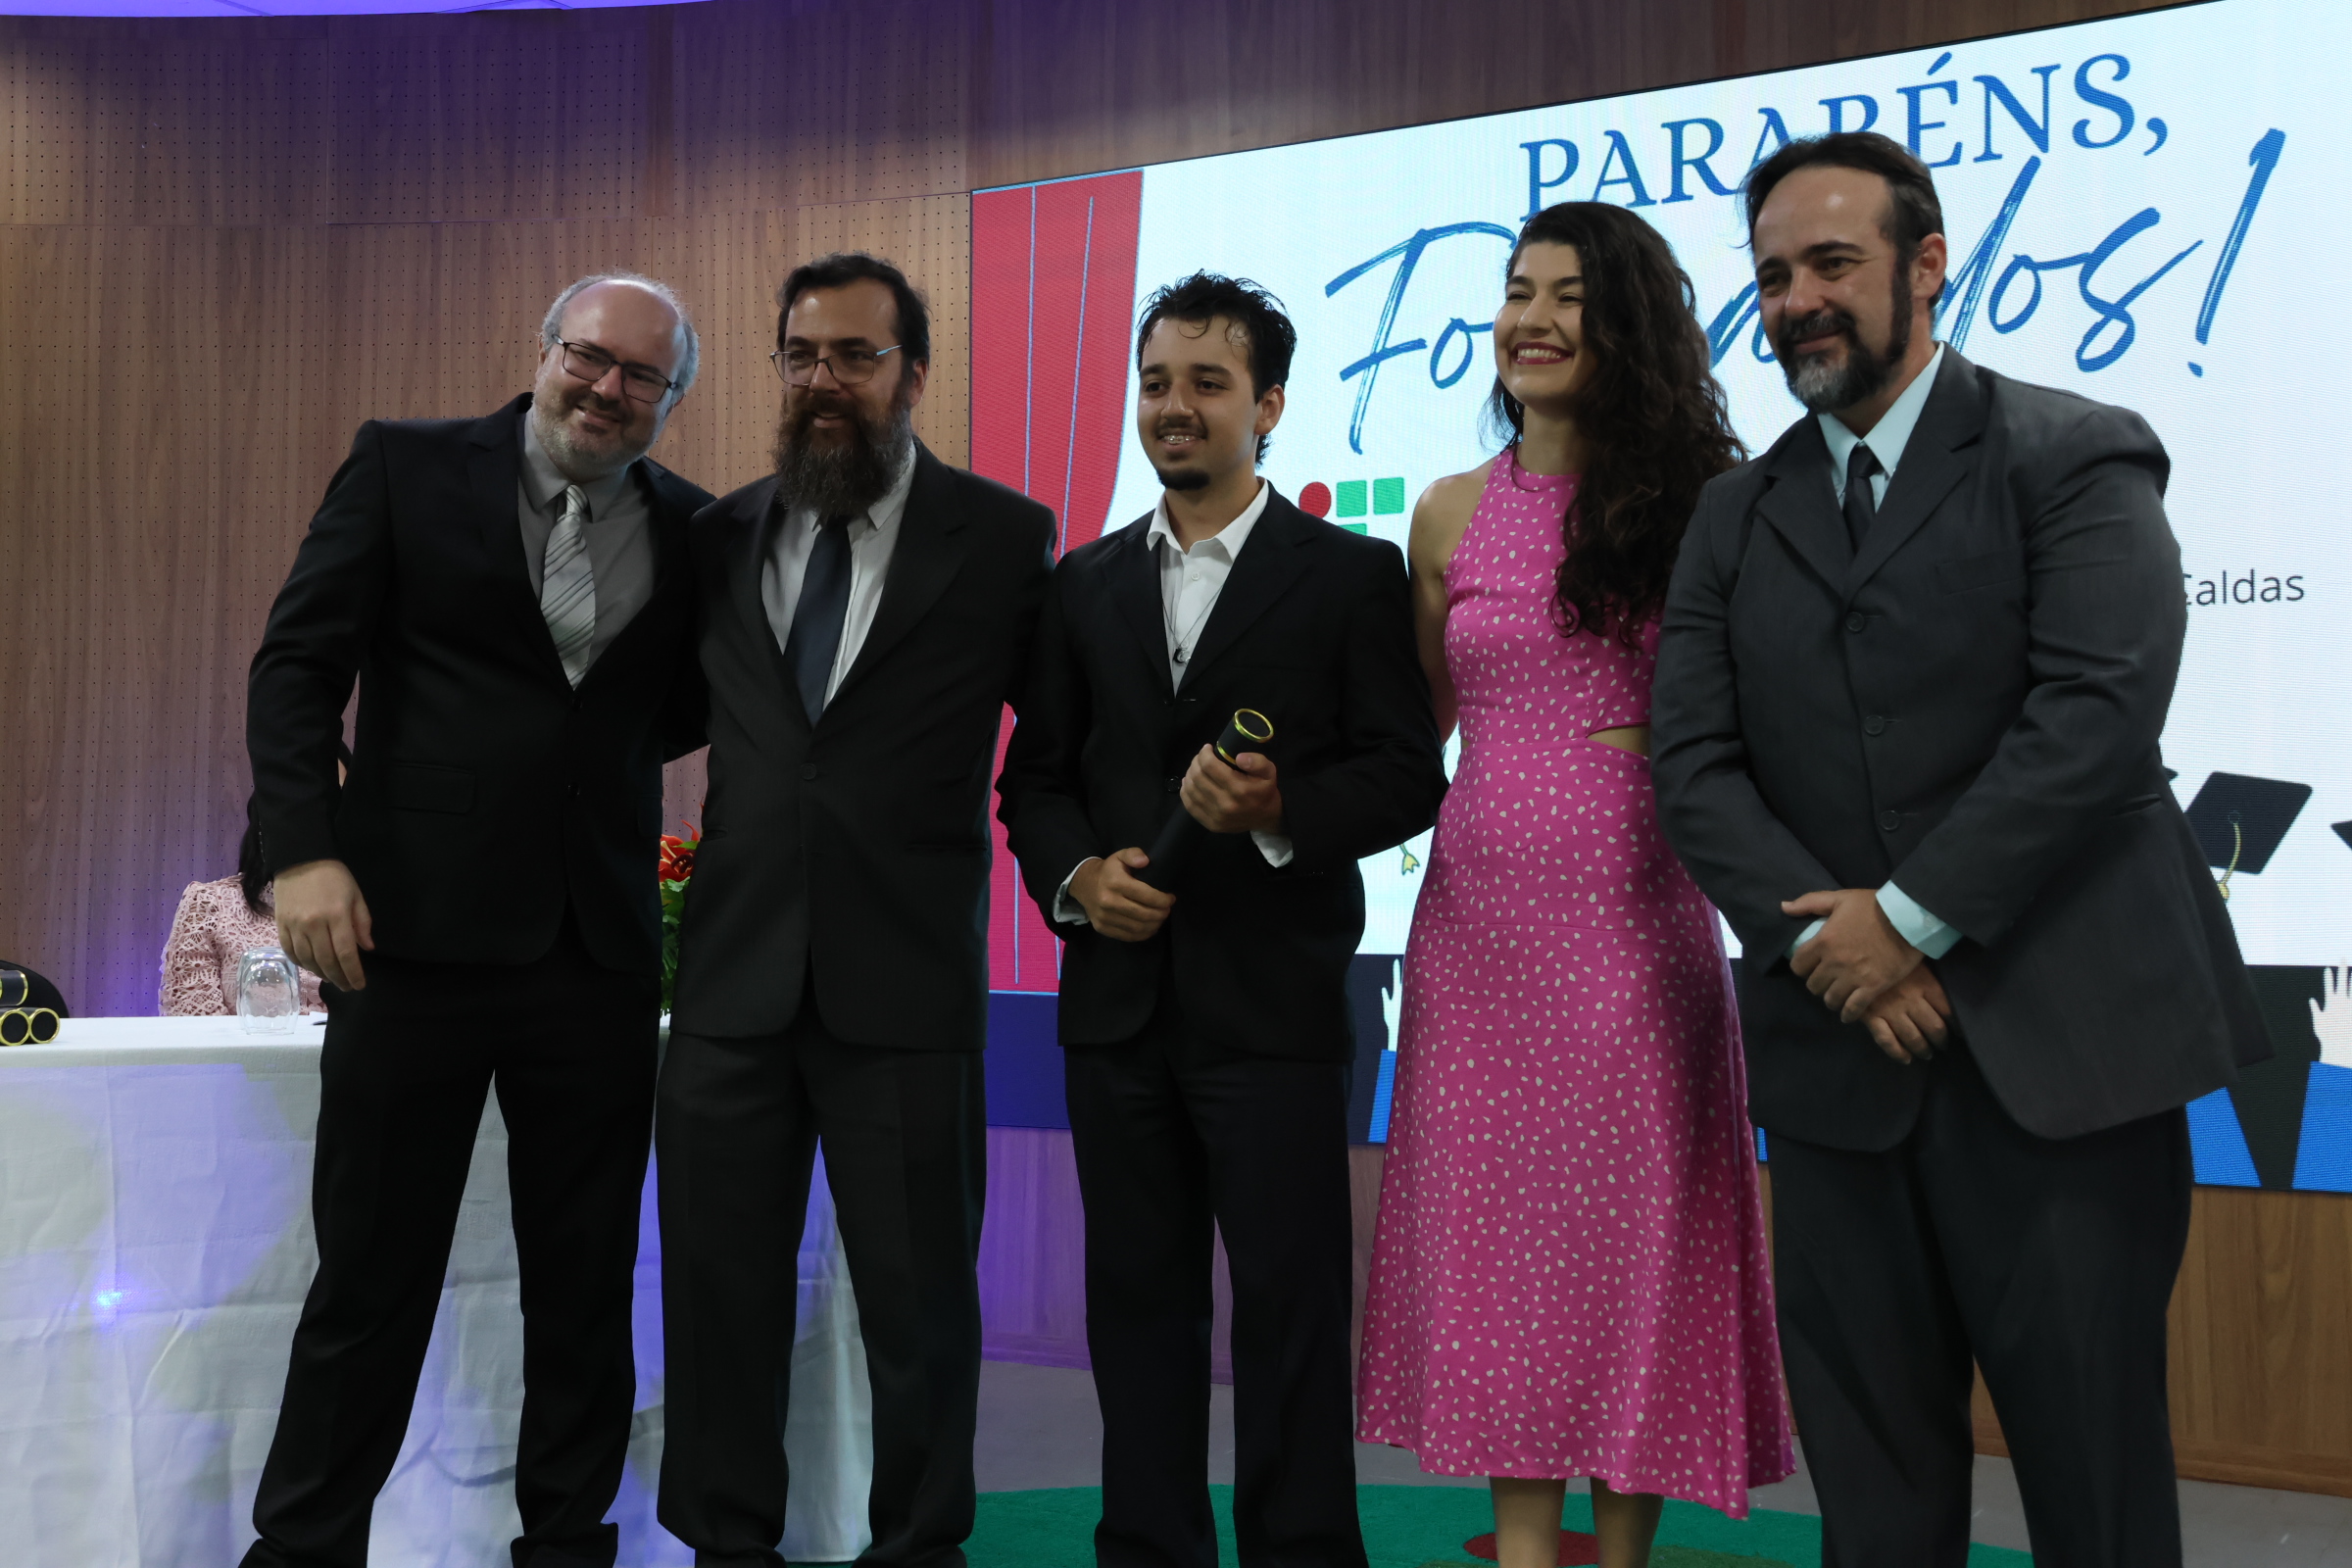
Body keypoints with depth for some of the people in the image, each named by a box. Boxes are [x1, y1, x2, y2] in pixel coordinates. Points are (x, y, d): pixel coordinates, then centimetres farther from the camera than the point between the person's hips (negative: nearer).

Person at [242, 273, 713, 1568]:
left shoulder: (691, 527, 9)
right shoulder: (406, 464, 2)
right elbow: (299, 661, -3)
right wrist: (304, 851, -14)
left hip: (597, 950, 3)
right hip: (417, 928, -3)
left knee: (585, 1281, 10)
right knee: (370, 1274, 5)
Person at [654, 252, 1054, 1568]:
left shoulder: (1003, 538, -2)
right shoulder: (724, 534, 9)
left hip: (904, 977, -3)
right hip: (735, 967, 4)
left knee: (918, 1296, 7)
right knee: (718, 1284, 10)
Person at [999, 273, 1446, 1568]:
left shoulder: (1351, 575, 1)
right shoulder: (1085, 583, 13)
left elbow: (1408, 776, -4)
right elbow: (1036, 777, 14)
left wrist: (1281, 812, -21)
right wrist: (1075, 876, -5)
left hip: (1273, 1007, -4)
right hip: (1118, 1003, 4)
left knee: (1290, 1315, 1)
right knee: (1138, 1308, 11)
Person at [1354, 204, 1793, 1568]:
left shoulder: (1699, 503, 2)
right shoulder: (1453, 516, 8)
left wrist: (1662, 745, -14)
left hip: (1640, 910, -2)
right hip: (1483, 908, 2)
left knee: (1637, 1212, 3)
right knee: (1499, 1214, 5)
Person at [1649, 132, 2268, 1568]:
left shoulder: (2075, 457, 0)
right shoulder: (1736, 518, 14)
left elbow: (2100, 710, -13)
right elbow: (1695, 762, 5)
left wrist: (1913, 915, -15)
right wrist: (1824, 937, -10)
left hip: (2061, 1045, -4)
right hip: (1841, 1046, 4)